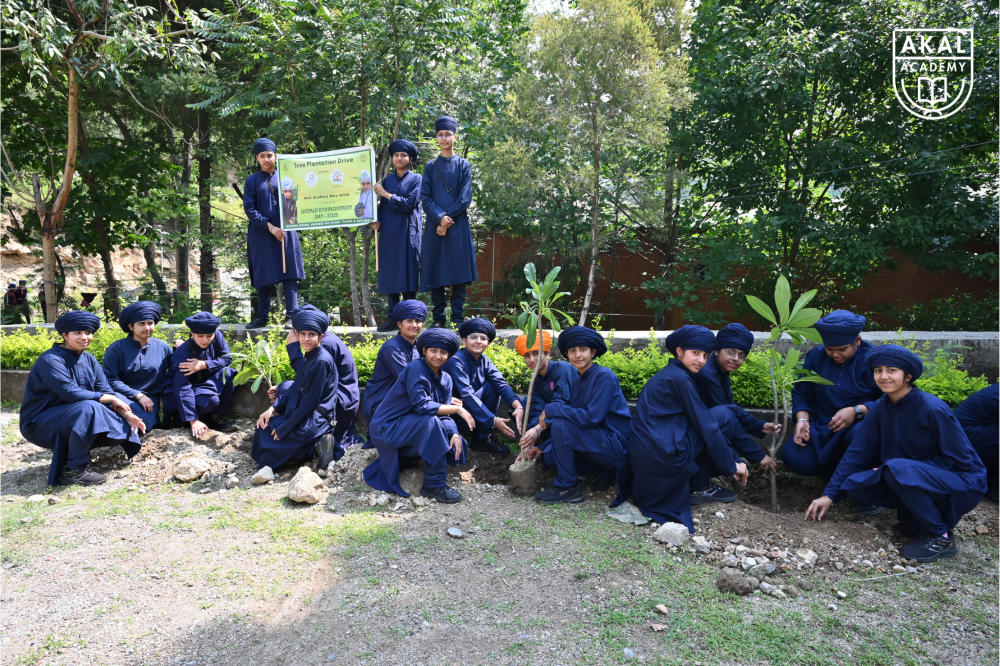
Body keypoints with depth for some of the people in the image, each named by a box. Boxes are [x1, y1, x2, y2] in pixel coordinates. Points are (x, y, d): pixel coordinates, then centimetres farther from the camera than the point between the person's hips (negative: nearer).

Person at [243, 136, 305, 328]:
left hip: (286, 233, 1)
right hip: (261, 236, 0)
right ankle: (262, 317, 11)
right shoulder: (251, 181, 6)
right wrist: (270, 227, -13)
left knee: (289, 273, -5)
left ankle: (292, 315, -4)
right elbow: (249, 209, -2)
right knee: (264, 277, 4)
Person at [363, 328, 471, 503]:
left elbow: (444, 414, -2)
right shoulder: (416, 369, -19)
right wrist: (458, 409, -24)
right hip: (386, 428, -8)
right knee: (431, 422, -31)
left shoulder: (445, 379, 4)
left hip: (408, 431, 8)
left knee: (456, 442, -3)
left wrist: (454, 434, -21)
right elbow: (422, 405, -29)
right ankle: (434, 485, -21)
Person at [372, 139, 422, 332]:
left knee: (407, 273, -6)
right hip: (388, 234, 4)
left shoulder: (416, 179, 3)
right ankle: (392, 318, 8)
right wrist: (377, 221, -3)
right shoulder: (387, 180, 15)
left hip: (407, 233, -4)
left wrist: (386, 194, -8)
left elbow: (409, 204, -10)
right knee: (389, 274, 2)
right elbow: (382, 207, 15)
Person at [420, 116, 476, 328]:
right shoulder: (430, 166, 12)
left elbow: (465, 198, -1)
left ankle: (457, 319, 1)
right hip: (435, 226, 2)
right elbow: (425, 198, 4)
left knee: (458, 271, -3)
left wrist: (448, 219, -11)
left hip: (458, 227, -1)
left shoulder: (463, 165, 8)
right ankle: (438, 319, 7)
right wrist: (440, 217, -13)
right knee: (435, 272, 0)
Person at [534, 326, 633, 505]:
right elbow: (576, 417, 7)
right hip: (598, 441, 9)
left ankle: (567, 487, -7)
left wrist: (552, 409, -17)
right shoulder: (577, 380, 8)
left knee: (559, 424, -21)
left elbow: (591, 417, -24)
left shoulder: (604, 376, -16)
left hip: (616, 446, -9)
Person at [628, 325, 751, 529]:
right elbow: (706, 426, -9)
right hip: (664, 457, -9)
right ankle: (698, 487, 6)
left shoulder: (667, 374, 19)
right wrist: (731, 465, 2)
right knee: (724, 414, 1)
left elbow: (699, 420, 24)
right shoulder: (680, 379, -10)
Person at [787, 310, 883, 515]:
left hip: (860, 426, -4)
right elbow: (801, 393, 6)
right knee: (792, 456, -22)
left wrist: (856, 411, -32)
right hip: (822, 431, 4)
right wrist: (802, 420, -11)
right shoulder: (816, 356, 2)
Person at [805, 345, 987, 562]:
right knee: (855, 486, -14)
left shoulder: (932, 409, -22)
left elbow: (960, 461, -17)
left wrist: (900, 468, -20)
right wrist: (829, 495, -4)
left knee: (897, 469, -34)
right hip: (911, 479, 6)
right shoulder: (881, 407, -4)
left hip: (962, 485, -6)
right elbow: (857, 452, -2)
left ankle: (940, 537, -13)